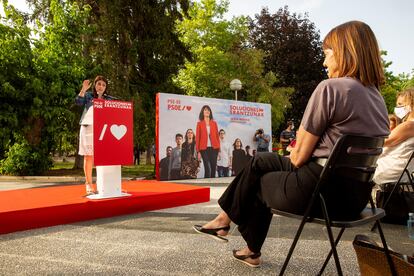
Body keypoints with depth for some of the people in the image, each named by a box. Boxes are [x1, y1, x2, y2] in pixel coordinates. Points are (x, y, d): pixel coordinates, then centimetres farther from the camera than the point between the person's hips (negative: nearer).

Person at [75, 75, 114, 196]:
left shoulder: (109, 99, 16)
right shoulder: (88, 95, 10)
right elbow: (78, 102, -6)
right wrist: (83, 90, -19)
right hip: (88, 128, -2)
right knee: (89, 157, -2)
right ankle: (89, 185, 2)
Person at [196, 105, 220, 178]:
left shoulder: (214, 123, 11)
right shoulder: (199, 123, 4)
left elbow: (217, 136, 10)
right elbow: (197, 137, 2)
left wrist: (219, 149, 3)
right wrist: (198, 151, -3)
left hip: (213, 148, 2)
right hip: (204, 148, -2)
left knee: (213, 167, 1)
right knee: (207, 168, -6)